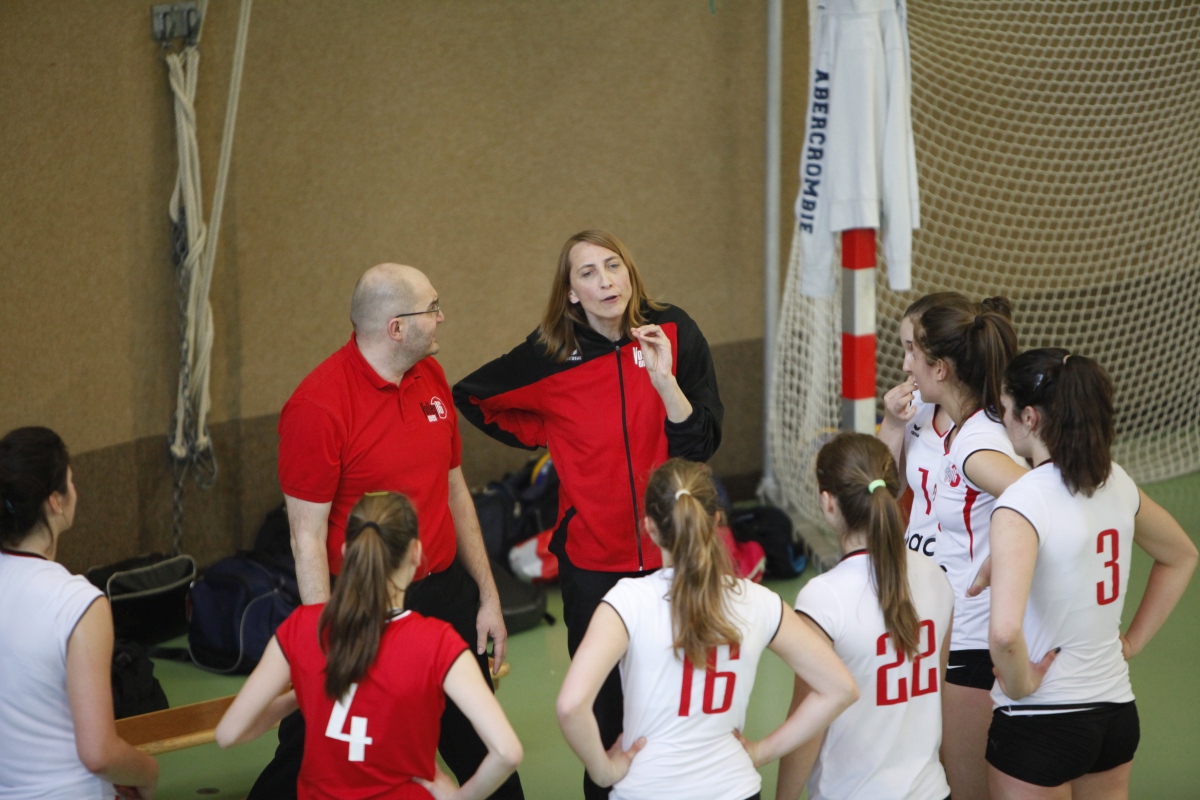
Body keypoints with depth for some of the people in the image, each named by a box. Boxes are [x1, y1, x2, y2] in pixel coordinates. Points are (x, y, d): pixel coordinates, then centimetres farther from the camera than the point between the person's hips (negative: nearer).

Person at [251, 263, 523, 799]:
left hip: (447, 596, 7)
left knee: (482, 752, 14)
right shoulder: (319, 404, -17)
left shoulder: (430, 377, 6)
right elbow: (307, 538, -16)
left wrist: (487, 594, 14)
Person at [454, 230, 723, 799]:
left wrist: (664, 378, -22)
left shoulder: (672, 334, -4)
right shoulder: (549, 355, -5)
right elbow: (471, 396, 11)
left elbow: (702, 443, -8)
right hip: (592, 557, 0)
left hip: (674, 553, 0)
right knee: (605, 708, 6)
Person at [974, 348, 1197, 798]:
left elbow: (1004, 630, -34)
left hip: (1040, 723, -7)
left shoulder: (1021, 503, -21)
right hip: (1116, 710, 7)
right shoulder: (1116, 483, 2)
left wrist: (1020, 682, -15)